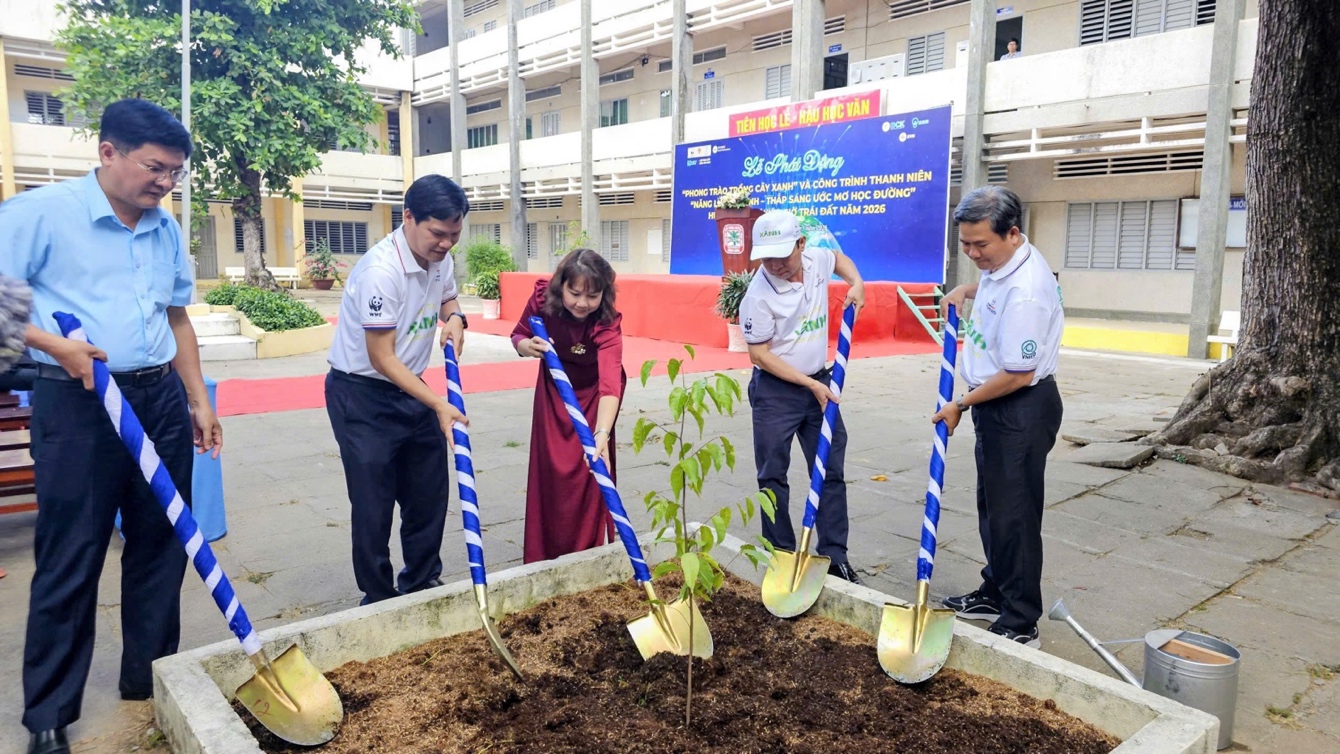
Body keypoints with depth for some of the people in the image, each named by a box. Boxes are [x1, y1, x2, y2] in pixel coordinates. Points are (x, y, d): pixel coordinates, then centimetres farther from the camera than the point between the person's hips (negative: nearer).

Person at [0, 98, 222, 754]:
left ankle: (150, 679, 27)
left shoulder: (167, 230, 11)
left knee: (160, 545, 11)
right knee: (69, 561, 1)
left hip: (160, 399, 6)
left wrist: (198, 400, 14)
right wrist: (56, 345, -19)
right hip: (77, 402, -5)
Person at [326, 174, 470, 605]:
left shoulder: (440, 258, -4)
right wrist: (437, 405, -27)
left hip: (410, 388, 8)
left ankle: (422, 585, 30)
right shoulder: (381, 270, -27)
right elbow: (381, 358, -24)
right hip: (362, 395, -7)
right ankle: (378, 599, 16)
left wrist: (454, 318, -5)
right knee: (374, 504, -1)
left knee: (430, 493, 12)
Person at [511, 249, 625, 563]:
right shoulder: (543, 297, -27)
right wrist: (527, 345, -34)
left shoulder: (607, 323, -37)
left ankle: (587, 554, 13)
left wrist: (602, 434, -64)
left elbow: (610, 383, -50)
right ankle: (546, 555, 20)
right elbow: (518, 335, -9)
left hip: (593, 393, -3)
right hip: (553, 386, 3)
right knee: (550, 469, 6)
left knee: (587, 469, -5)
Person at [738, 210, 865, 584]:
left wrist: (856, 283, 2)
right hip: (775, 391, -5)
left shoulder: (817, 259, -5)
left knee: (831, 472, 8)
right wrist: (810, 384, -17)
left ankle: (834, 556, 18)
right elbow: (759, 354, -16)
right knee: (773, 477, 4)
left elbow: (839, 256, 21)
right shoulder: (759, 295, -21)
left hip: (820, 383, 5)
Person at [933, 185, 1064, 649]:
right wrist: (966, 290, 11)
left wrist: (960, 405, -15)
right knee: (992, 507, 20)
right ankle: (995, 595, 36)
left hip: (1022, 410, -11)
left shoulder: (1024, 292, -28)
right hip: (997, 406, 11)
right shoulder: (1003, 260, 3)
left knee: (1013, 517, -3)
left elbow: (1018, 374, -26)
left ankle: (1020, 626, 9)